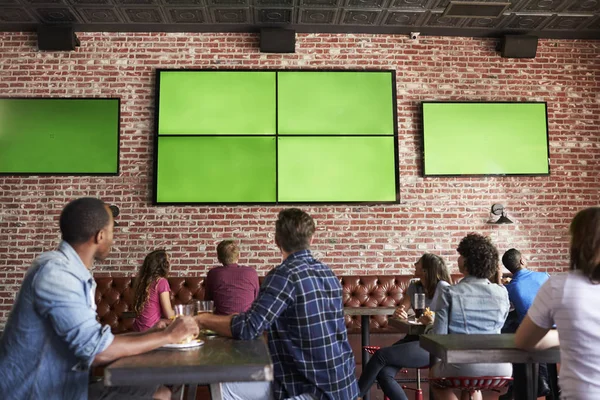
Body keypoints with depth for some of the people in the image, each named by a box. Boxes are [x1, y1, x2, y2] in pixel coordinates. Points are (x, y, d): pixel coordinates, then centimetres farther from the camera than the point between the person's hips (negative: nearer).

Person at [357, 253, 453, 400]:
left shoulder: (443, 287, -7)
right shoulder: (414, 287, 13)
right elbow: (402, 310, 8)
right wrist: (400, 313, -17)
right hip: (415, 338, 6)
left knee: (380, 355, -20)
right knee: (384, 373, -22)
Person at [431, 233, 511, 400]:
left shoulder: (449, 293, -11)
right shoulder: (502, 292, 0)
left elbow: (438, 336, -11)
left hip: (462, 366, -4)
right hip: (499, 366, 4)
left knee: (434, 373, 31)